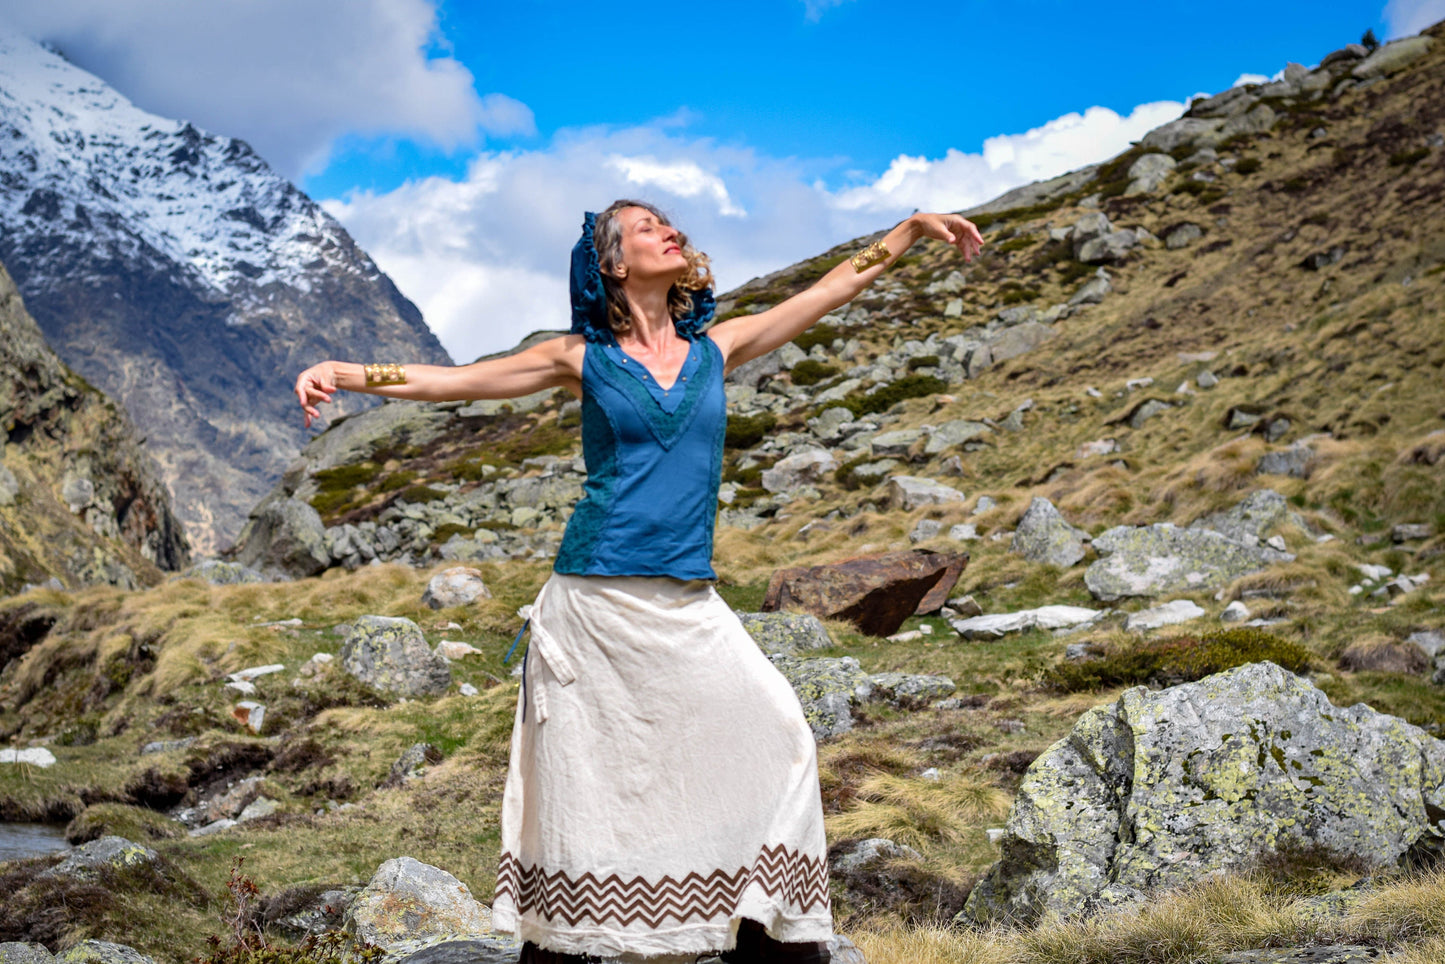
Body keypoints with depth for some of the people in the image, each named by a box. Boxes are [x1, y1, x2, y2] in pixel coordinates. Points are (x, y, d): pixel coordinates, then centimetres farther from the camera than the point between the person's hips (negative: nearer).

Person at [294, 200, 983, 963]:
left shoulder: (714, 349, 11)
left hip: (688, 606, 4)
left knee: (772, 736, -1)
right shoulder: (584, 358, 4)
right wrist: (350, 375, -11)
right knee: (581, 775, -1)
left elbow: (836, 286, 18)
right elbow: (454, 379, 0)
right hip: (596, 600, -3)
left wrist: (916, 227, 21)